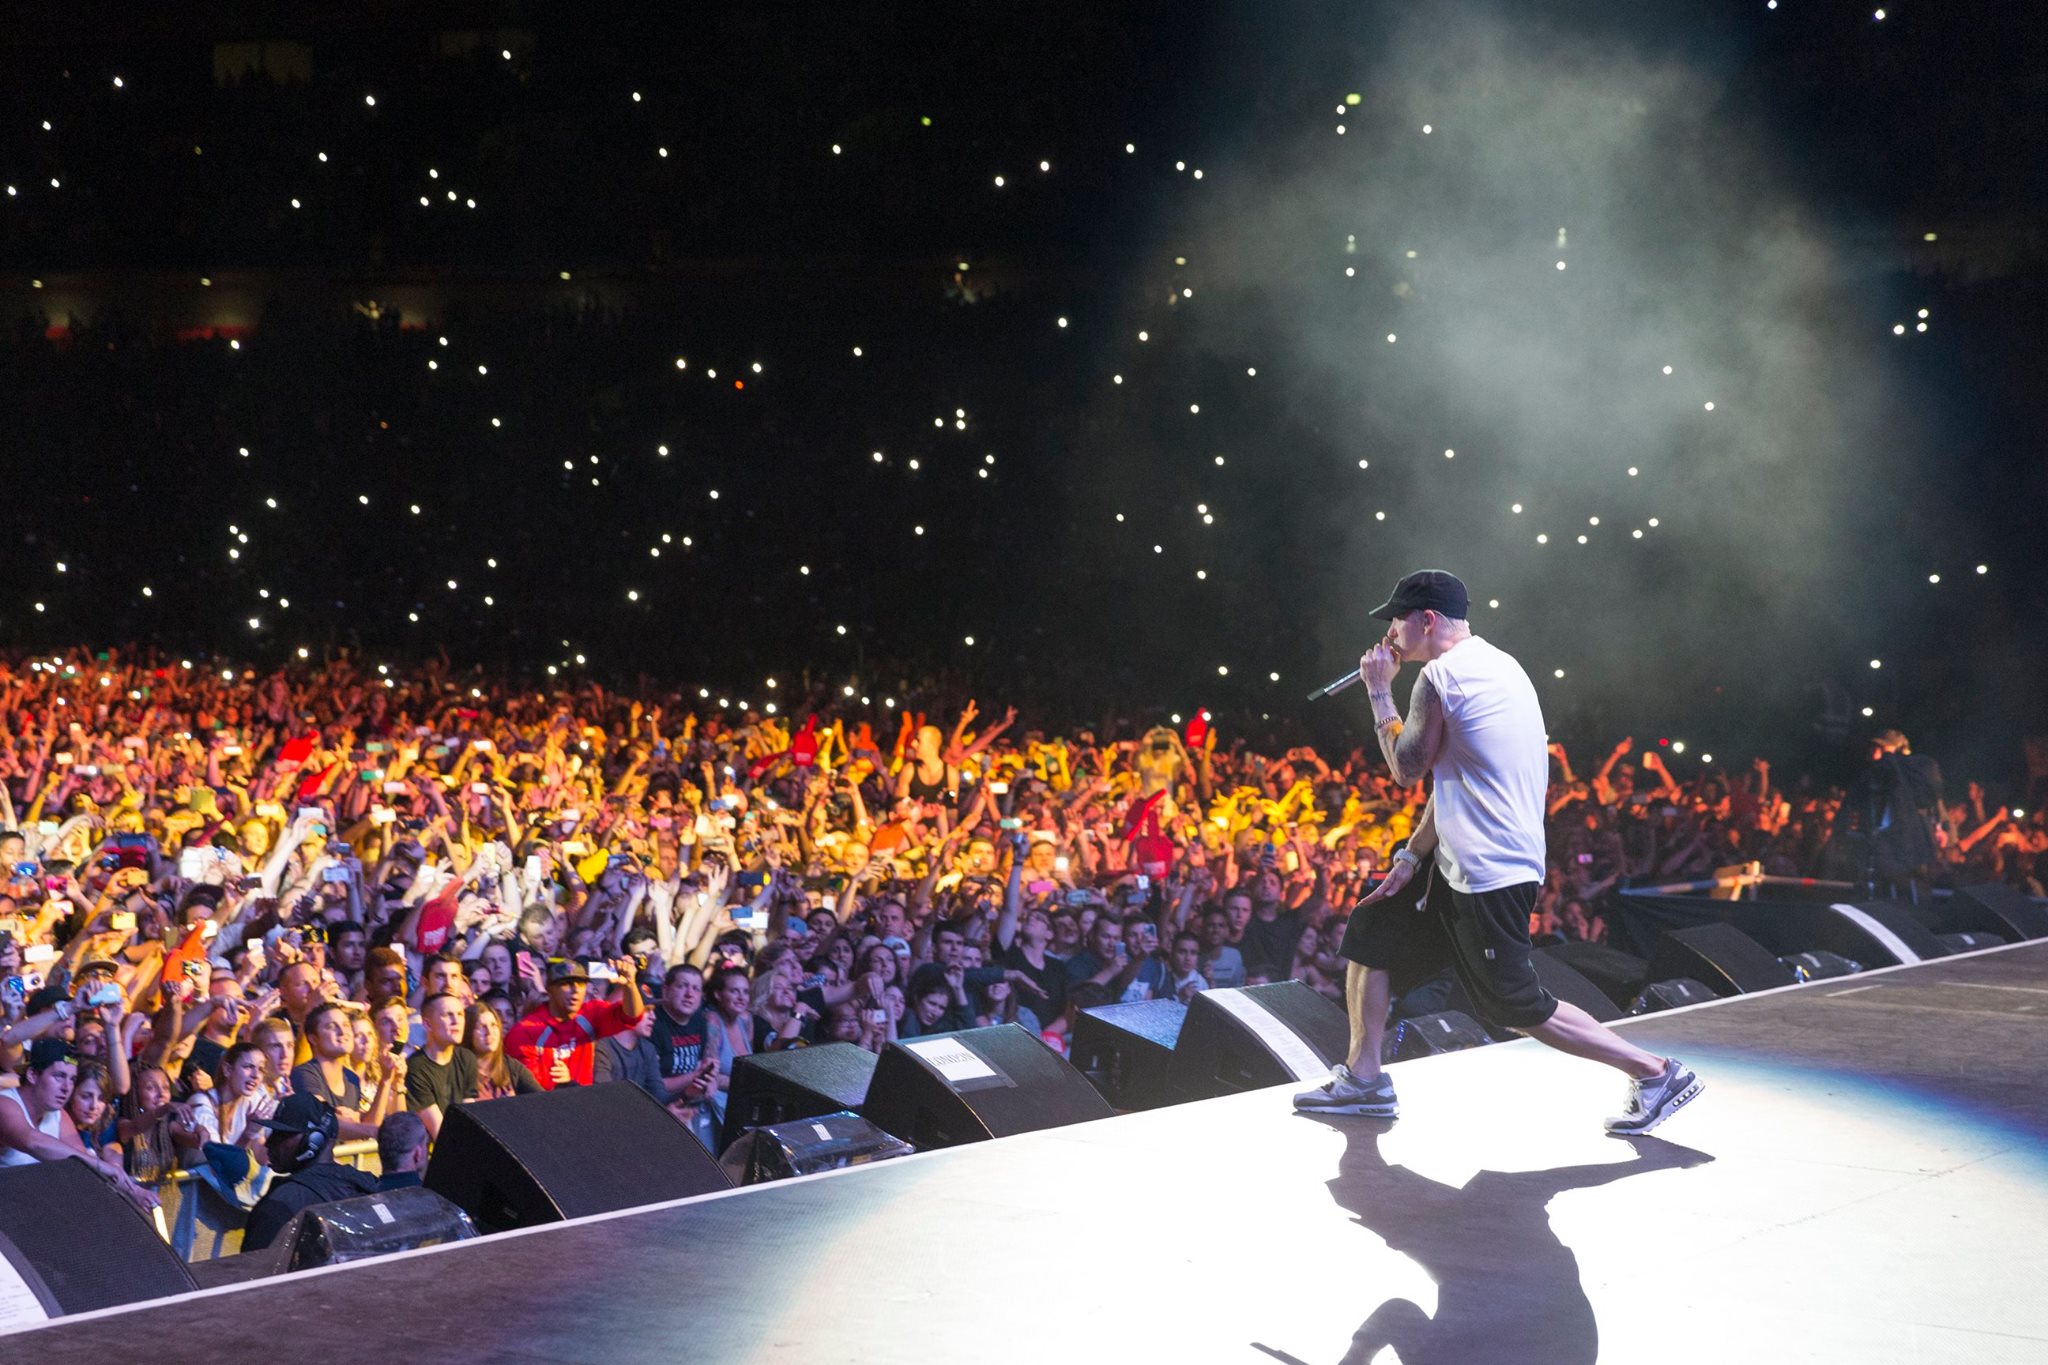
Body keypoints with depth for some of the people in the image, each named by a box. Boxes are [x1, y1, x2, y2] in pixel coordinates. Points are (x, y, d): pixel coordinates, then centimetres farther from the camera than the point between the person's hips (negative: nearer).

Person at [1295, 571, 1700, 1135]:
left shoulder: (1442, 675, -15)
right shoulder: (1495, 665, 15)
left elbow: (1406, 768, -6)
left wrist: (1379, 691, 5)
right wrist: (1411, 856, 16)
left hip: (1490, 878, -10)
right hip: (1462, 873, 10)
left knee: (1518, 1007, -5)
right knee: (1369, 931, 15)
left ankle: (1658, 1073, 1)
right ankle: (1363, 1079, 20)